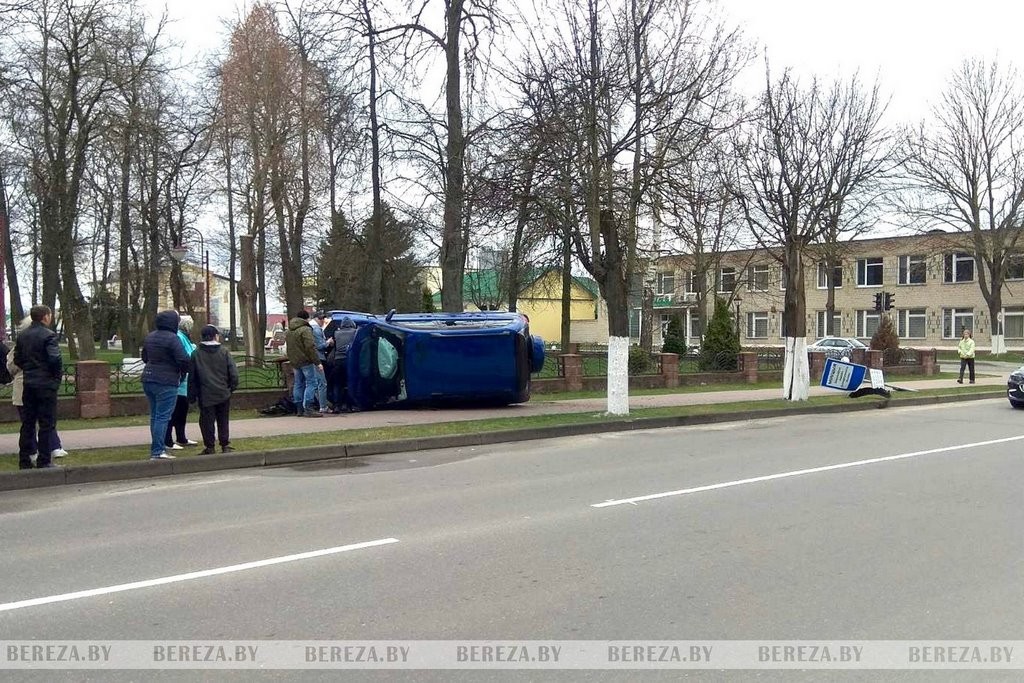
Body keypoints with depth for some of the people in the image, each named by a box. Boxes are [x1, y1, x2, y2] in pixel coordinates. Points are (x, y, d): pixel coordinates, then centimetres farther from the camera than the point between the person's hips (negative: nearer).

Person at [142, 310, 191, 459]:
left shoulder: (149, 337, 12)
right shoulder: (172, 338, -15)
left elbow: (145, 357, 23)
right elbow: (183, 360, -19)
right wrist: (184, 371, 0)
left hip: (148, 379, 8)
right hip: (166, 382, -8)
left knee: (155, 415, 15)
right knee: (163, 417, -6)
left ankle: (156, 448, 21)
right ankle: (157, 451, -7)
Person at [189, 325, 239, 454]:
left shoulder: (196, 354, -1)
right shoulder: (224, 352, -1)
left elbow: (192, 377, 3)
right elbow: (233, 372, -5)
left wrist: (192, 395, 10)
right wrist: (232, 387, 10)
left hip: (206, 395, -1)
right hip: (223, 394, 1)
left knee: (207, 422, 4)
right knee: (223, 421, 11)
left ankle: (210, 447, 5)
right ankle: (225, 445, 12)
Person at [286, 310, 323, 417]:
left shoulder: (289, 331, 17)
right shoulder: (305, 330, -12)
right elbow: (310, 347, -18)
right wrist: (317, 362, -18)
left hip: (295, 362, 9)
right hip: (306, 361, -9)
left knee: (299, 384, 12)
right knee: (311, 384, -8)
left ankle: (299, 409, 14)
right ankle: (308, 409, -15)